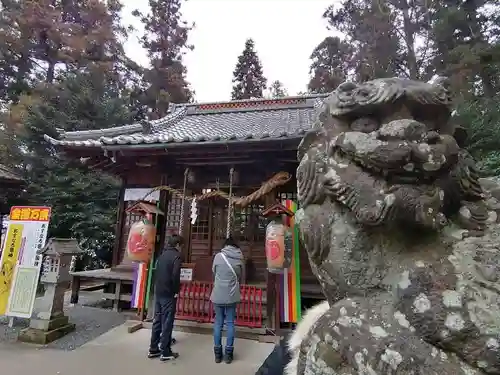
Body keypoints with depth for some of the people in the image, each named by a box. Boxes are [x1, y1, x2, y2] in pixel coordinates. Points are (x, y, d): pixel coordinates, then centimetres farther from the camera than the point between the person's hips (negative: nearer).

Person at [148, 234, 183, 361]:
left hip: (158, 292, 8)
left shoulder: (162, 255, 11)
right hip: (168, 294, -8)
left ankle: (153, 349, 24)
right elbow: (175, 276, -21)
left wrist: (159, 287, 16)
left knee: (157, 320, 15)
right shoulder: (176, 256, -13)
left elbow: (157, 272, 14)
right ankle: (165, 352, 10)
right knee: (167, 322, 1)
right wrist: (176, 291, -10)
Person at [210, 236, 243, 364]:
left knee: (218, 323, 12)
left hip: (218, 295, 0)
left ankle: (218, 353, 20)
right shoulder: (239, 258, -3)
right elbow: (240, 276, 9)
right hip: (232, 296, 0)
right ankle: (228, 353, 16)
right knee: (230, 323, 11)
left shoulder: (218, 256, -7)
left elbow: (213, 272, 8)